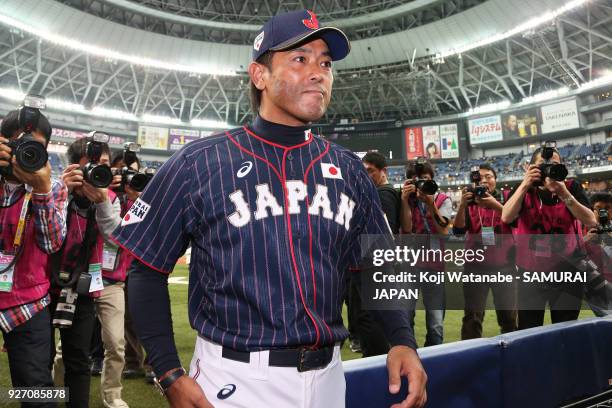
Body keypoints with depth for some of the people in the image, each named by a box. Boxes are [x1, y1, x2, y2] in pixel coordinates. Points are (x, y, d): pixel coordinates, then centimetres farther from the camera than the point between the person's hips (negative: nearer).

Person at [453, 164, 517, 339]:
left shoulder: (506, 198, 5)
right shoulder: (469, 202, 6)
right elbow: (458, 231, -6)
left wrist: (495, 205, -27)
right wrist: (462, 205, -19)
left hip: (503, 265, 0)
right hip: (475, 266, 0)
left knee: (508, 316, 5)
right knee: (472, 317, -1)